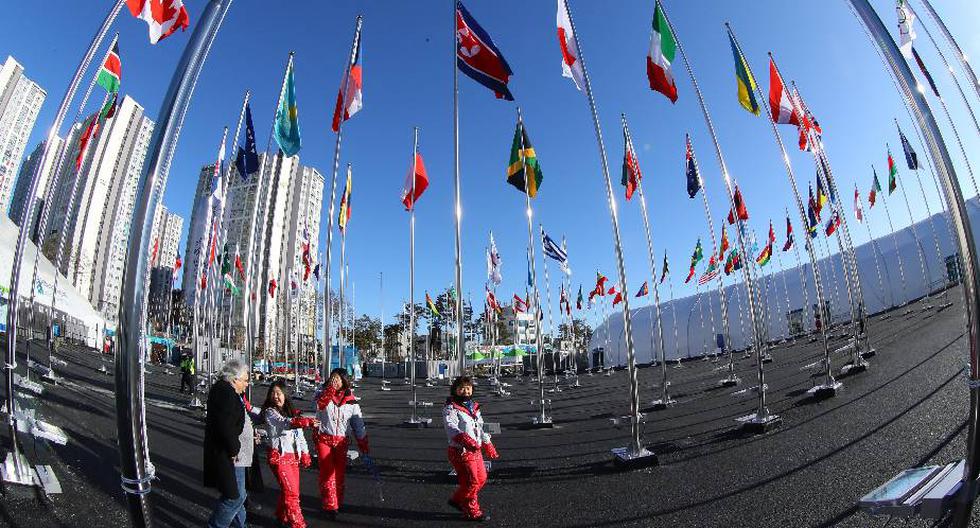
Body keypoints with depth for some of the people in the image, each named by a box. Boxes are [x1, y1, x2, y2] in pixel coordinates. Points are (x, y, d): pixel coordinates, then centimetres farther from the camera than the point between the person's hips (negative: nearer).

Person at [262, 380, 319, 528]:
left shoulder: (292, 412, 11)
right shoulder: (270, 412, -8)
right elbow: (284, 423, -28)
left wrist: (305, 454, 11)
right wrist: (306, 422, -45)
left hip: (293, 456, 6)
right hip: (279, 456, -6)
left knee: (292, 490, 12)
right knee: (291, 491, -8)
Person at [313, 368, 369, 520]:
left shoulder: (350, 400, 1)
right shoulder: (322, 393, -4)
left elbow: (358, 423, 6)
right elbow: (320, 402, -29)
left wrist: (363, 444, 5)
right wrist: (330, 388, -39)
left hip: (341, 440, 2)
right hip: (323, 438, -2)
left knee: (340, 473, 10)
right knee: (327, 473, -2)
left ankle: (338, 503, 28)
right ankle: (329, 506, 11)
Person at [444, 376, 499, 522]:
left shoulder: (474, 407, 13)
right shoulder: (450, 408, -13)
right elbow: (451, 427, -30)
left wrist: (487, 444, 28)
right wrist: (464, 438, -46)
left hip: (476, 450, 9)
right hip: (461, 451, -9)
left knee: (482, 478, 15)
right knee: (471, 482, -3)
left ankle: (457, 499, 33)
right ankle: (472, 511, 19)